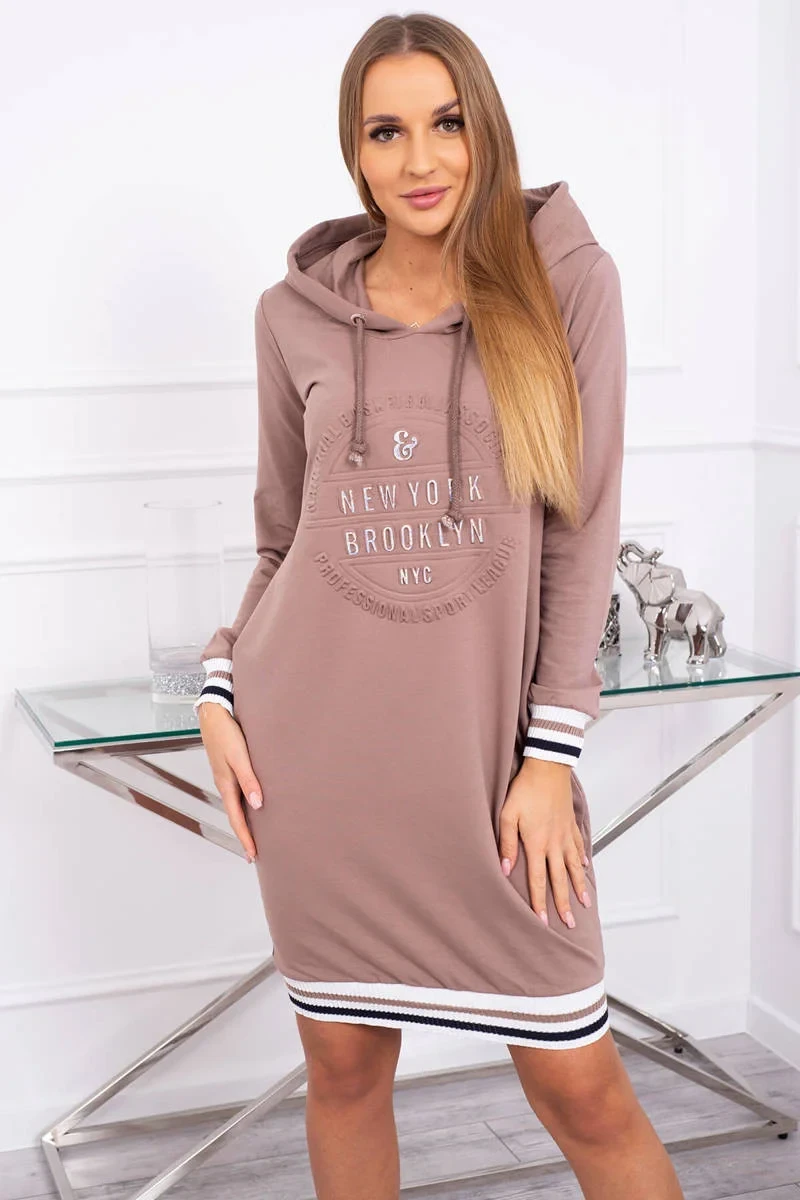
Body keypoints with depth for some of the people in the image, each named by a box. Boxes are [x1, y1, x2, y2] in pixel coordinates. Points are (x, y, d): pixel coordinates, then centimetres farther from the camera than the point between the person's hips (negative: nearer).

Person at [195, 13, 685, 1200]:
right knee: (345, 1064, 11)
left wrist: (551, 753, -8)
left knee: (577, 1080, 2)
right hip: (317, 743, 2)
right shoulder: (295, 312, 6)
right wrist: (221, 691, 1)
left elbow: (584, 531, -2)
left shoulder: (566, 281, 0)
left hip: (490, 742, -2)